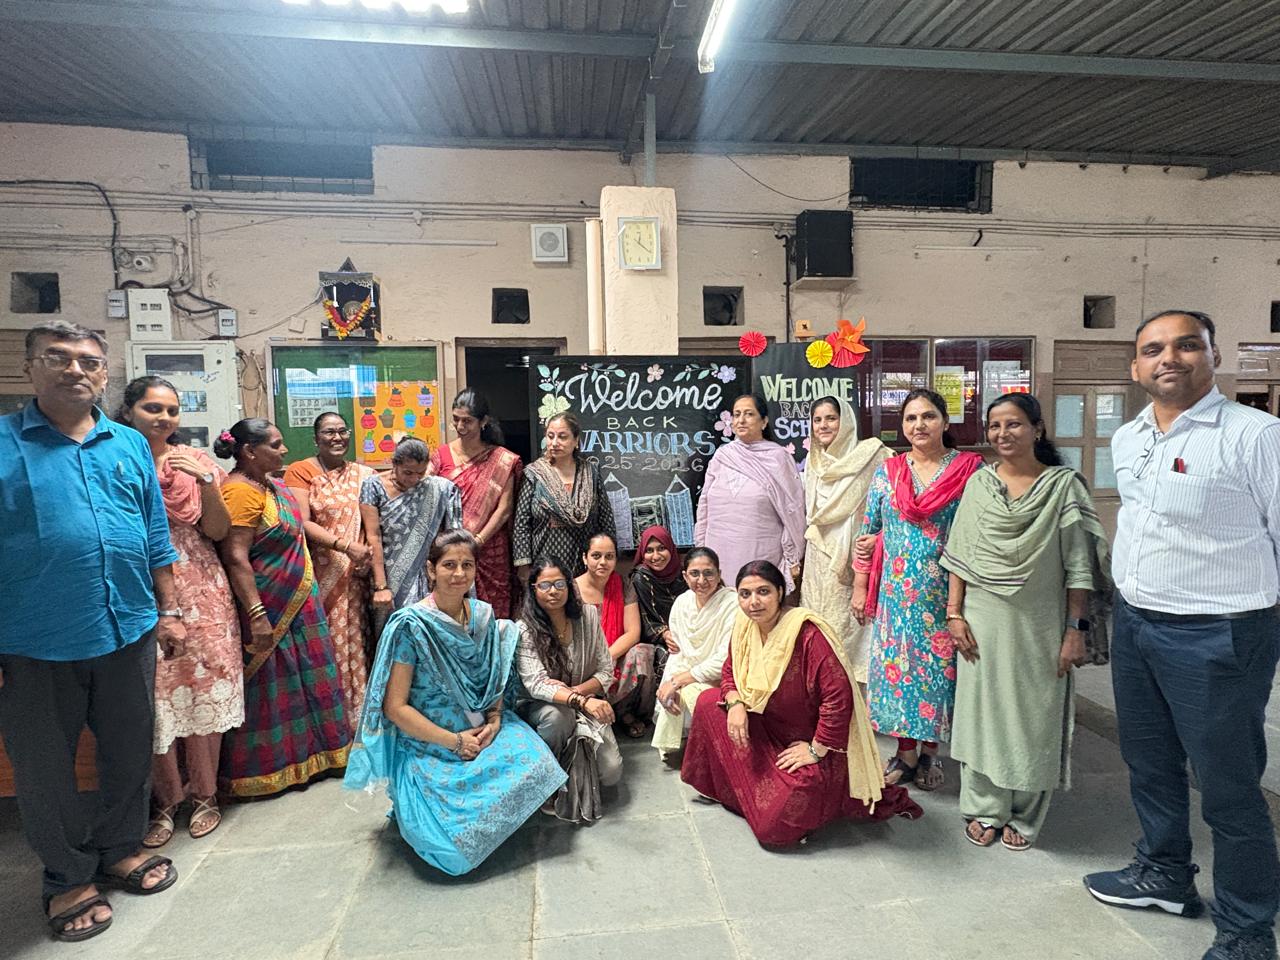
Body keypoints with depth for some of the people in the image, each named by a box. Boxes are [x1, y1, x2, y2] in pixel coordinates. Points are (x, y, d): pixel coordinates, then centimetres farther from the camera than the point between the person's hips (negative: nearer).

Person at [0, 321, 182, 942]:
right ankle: (69, 879, 34)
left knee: (130, 755, 17)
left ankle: (121, 850, 40)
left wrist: (169, 612, 7)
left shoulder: (130, 445, 6)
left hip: (129, 635, 3)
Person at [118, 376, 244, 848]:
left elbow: (218, 531, 0)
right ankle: (164, 800, 24)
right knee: (154, 698, 3)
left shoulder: (195, 460, 3)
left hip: (200, 593, 1)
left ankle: (204, 793, 24)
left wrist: (206, 481, -12)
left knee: (204, 689, 6)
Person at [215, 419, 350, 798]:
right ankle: (262, 770, 20)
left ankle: (301, 755, 32)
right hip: (267, 607, -9)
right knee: (268, 688, 4)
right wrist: (256, 615, -26)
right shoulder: (241, 491, -20)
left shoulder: (269, 483, 8)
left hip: (295, 603, 9)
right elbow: (235, 558, -25)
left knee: (299, 678, 17)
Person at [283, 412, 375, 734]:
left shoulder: (363, 474, 12)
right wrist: (345, 545, -15)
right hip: (318, 574, -3)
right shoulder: (300, 471, 0)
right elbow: (302, 523, -9)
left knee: (355, 641, 4)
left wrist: (367, 554, -8)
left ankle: (357, 715, 16)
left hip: (354, 575, 3)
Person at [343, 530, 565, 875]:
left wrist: (495, 721, -6)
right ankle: (412, 809, 14)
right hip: (427, 749, -5)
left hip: (481, 733, 5)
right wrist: (454, 742, -16)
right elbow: (395, 707, -15)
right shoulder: (410, 624, -15)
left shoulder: (483, 615, 1)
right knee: (456, 843, -20)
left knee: (536, 766, -20)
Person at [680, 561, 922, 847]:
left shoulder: (808, 633, -29)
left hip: (815, 741, -7)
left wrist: (816, 750, -22)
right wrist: (734, 703, -13)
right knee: (709, 703, -6)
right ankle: (726, 789, 14)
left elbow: (840, 696, -30)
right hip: (769, 731, 7)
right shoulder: (744, 625, -6)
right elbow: (730, 670, 8)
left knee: (773, 828, -11)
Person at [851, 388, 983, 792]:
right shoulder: (887, 471, 5)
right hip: (897, 592, 2)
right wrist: (860, 588, 5)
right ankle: (906, 752, 22)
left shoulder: (970, 469, -3)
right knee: (897, 665, 6)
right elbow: (869, 531, 7)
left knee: (940, 665, 7)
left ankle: (930, 751, 26)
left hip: (945, 593, -2)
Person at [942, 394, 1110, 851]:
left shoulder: (1064, 485, -4)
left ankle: (1024, 817, 26)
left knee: (1034, 715, 8)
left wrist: (1076, 629, -8)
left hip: (1040, 624, -2)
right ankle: (984, 809, 25)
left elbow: (1078, 563, -5)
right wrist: (954, 612, 0)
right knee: (983, 708, 9)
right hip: (984, 620, 2)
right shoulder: (979, 483, 4)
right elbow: (960, 555, 5)